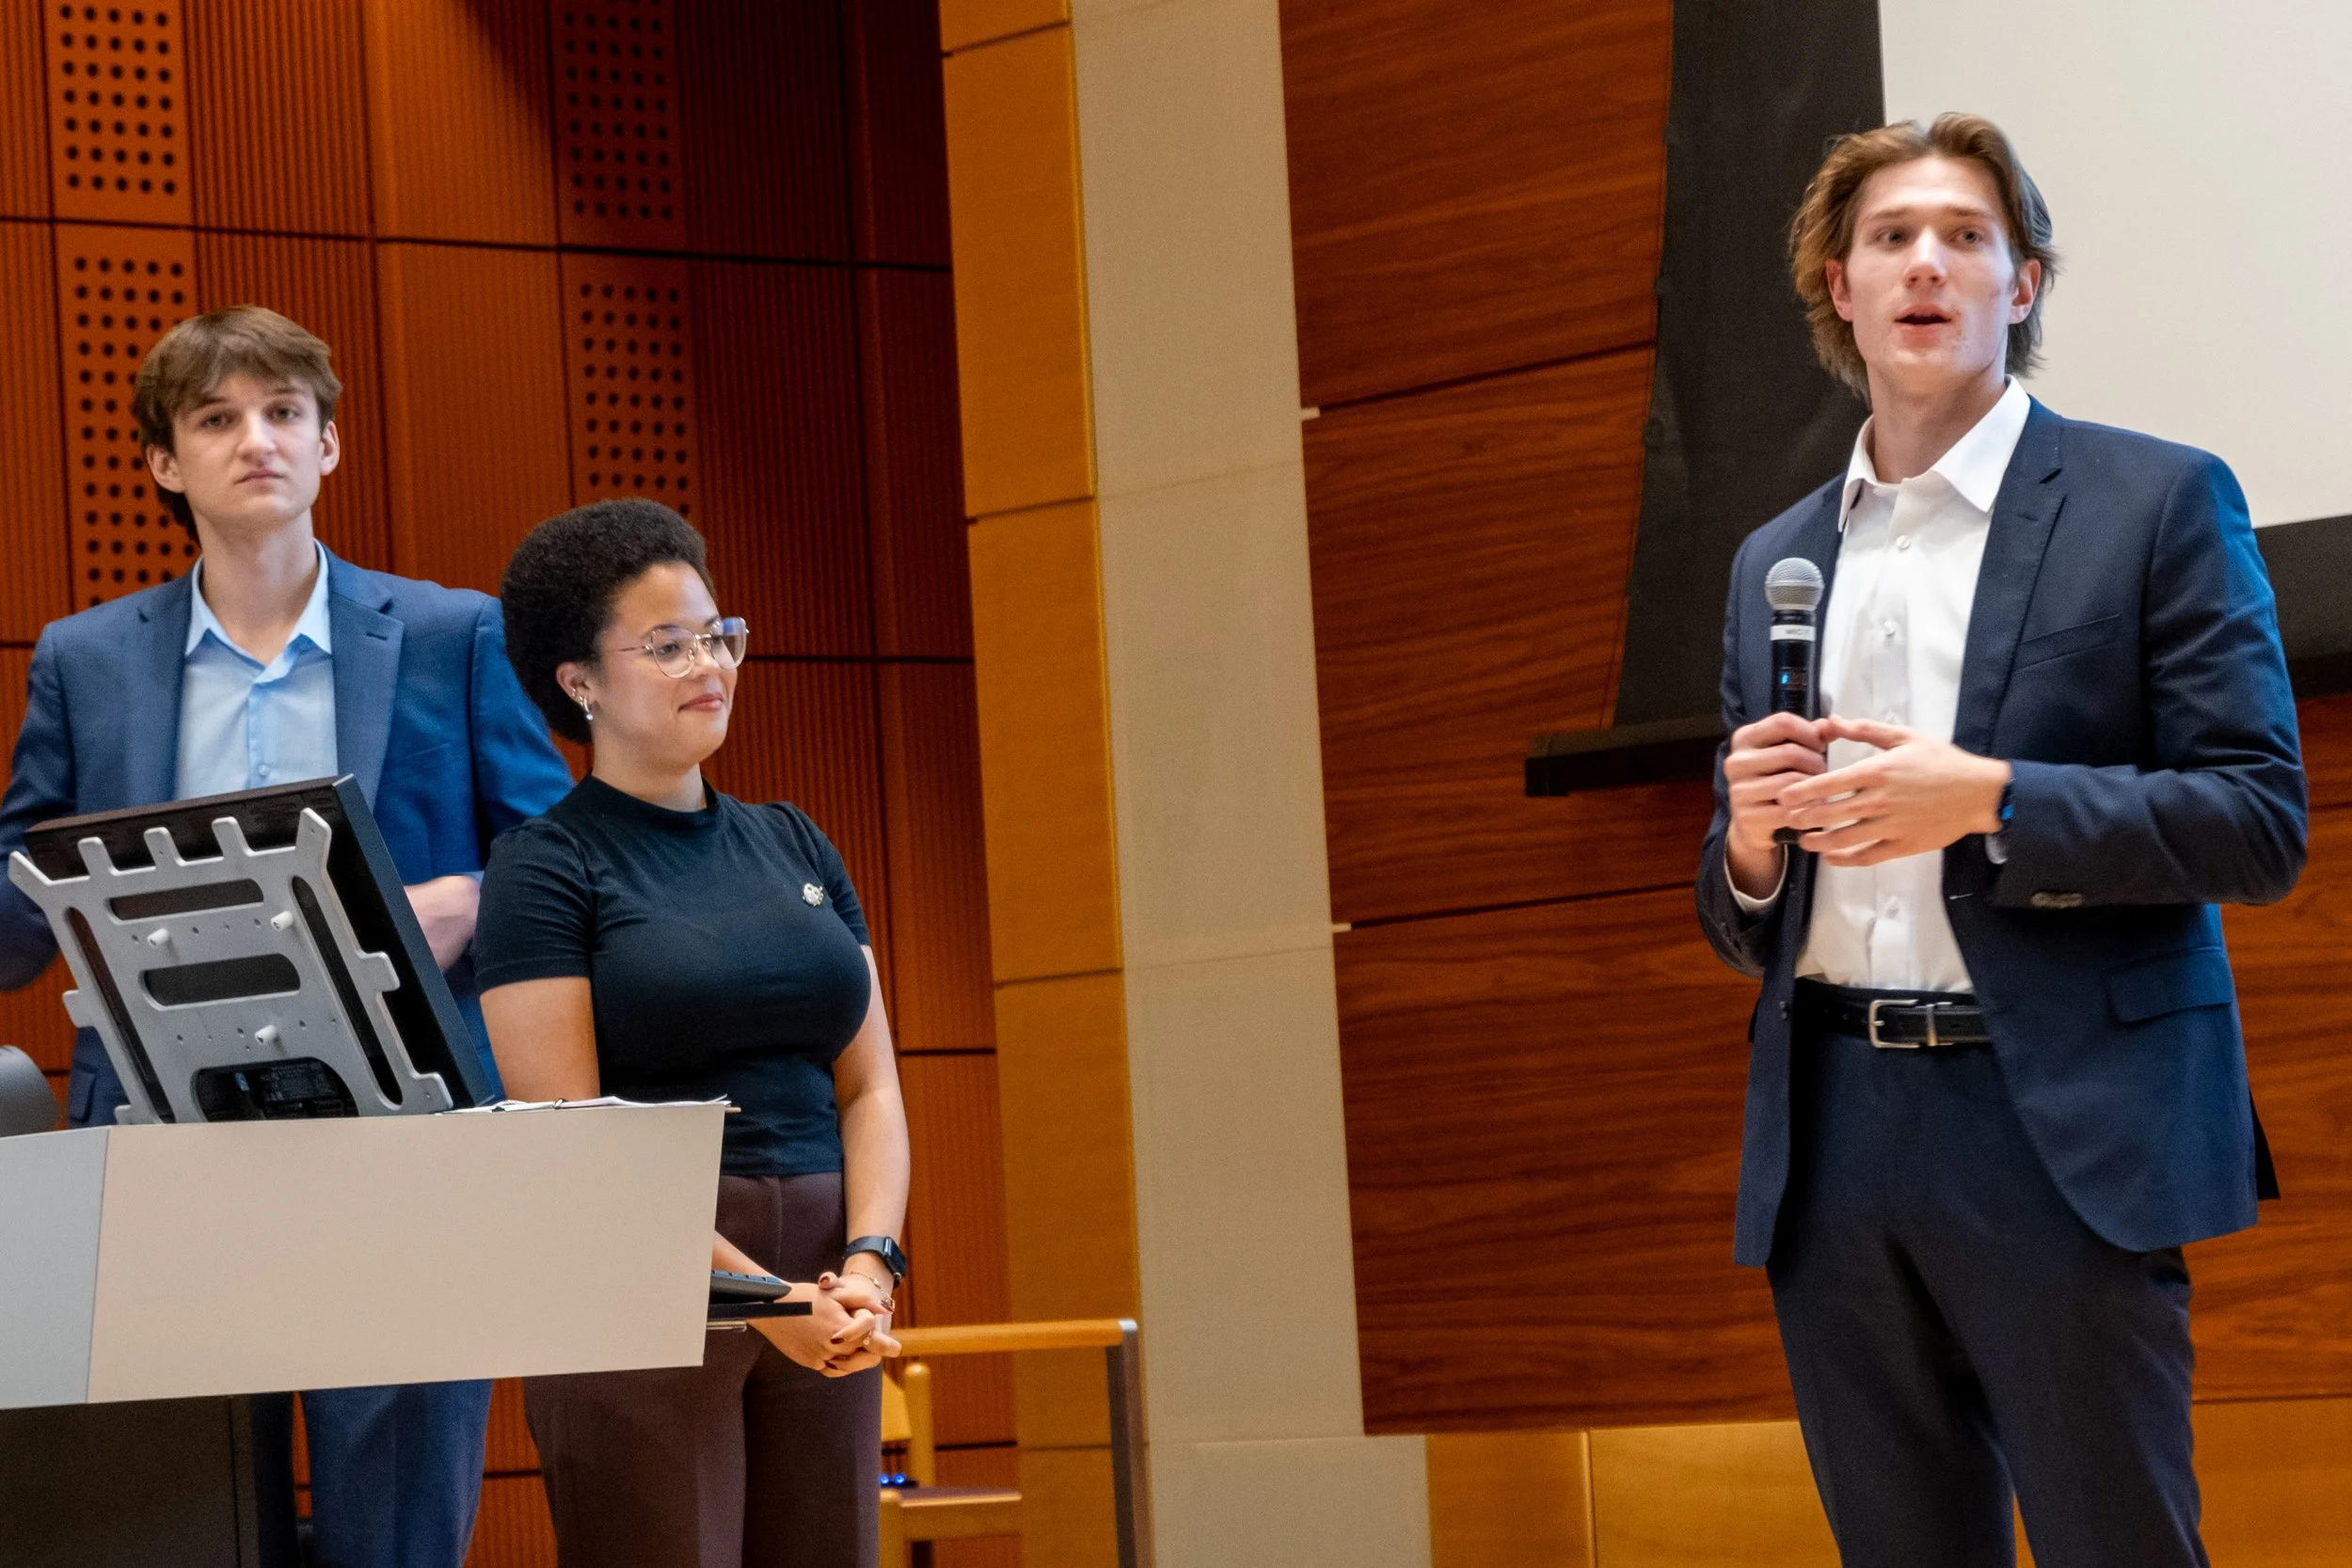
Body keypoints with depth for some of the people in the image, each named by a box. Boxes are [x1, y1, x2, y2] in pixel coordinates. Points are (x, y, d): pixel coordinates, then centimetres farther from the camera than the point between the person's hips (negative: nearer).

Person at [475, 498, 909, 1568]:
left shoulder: (793, 848, 16)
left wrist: (867, 1264, -6)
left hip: (822, 1291, 5)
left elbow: (869, 1088, 12)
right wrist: (760, 1294, -17)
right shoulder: (546, 867, -2)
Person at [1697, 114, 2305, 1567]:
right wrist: (1749, 841, -3)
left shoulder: (2156, 504, 2)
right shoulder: (1775, 562, 18)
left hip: (2062, 1128, -5)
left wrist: (1990, 802, -16)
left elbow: (2260, 823, -5)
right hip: (1835, 1142, 5)